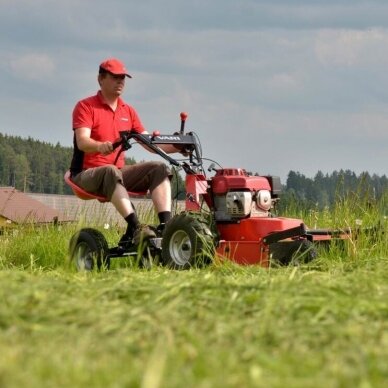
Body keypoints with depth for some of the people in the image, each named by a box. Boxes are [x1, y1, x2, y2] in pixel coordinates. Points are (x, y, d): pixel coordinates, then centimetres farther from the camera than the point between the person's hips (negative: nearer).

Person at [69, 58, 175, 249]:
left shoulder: (128, 111, 15)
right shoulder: (85, 107, -4)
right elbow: (82, 142, -20)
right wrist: (100, 146, -44)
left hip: (119, 172, 6)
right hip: (86, 173, -6)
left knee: (159, 168, -16)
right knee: (111, 171, -40)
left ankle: (165, 225, -34)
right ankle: (135, 228, -52)